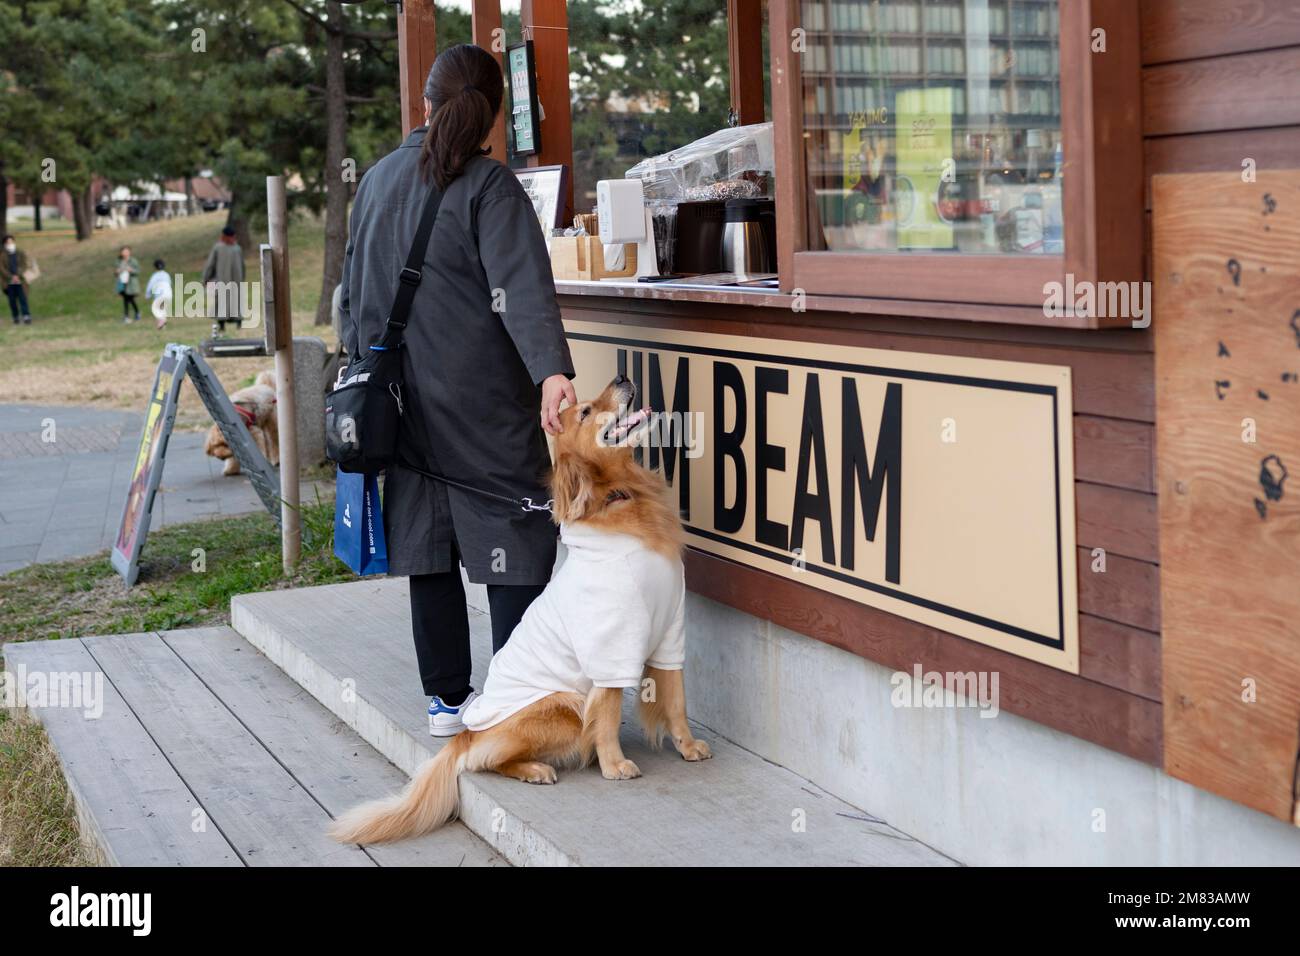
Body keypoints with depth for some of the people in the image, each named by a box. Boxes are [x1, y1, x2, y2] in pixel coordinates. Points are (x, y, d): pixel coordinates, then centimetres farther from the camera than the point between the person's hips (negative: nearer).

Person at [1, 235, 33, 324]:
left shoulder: (21, 254, 7)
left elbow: (24, 266, 1)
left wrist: (17, 276, -14)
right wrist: (11, 277, -14)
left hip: (20, 281, -1)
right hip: (9, 283, 1)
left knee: (23, 299, -8)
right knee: (12, 300, 3)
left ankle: (26, 316, -14)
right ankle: (16, 317, 12)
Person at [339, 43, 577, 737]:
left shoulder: (377, 181, 11)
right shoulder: (489, 187, -9)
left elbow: (352, 295, 19)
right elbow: (521, 289, -24)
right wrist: (552, 371, -35)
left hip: (406, 404, 6)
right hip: (484, 406, -6)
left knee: (428, 549, 11)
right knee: (513, 548, -2)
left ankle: (446, 698, 17)